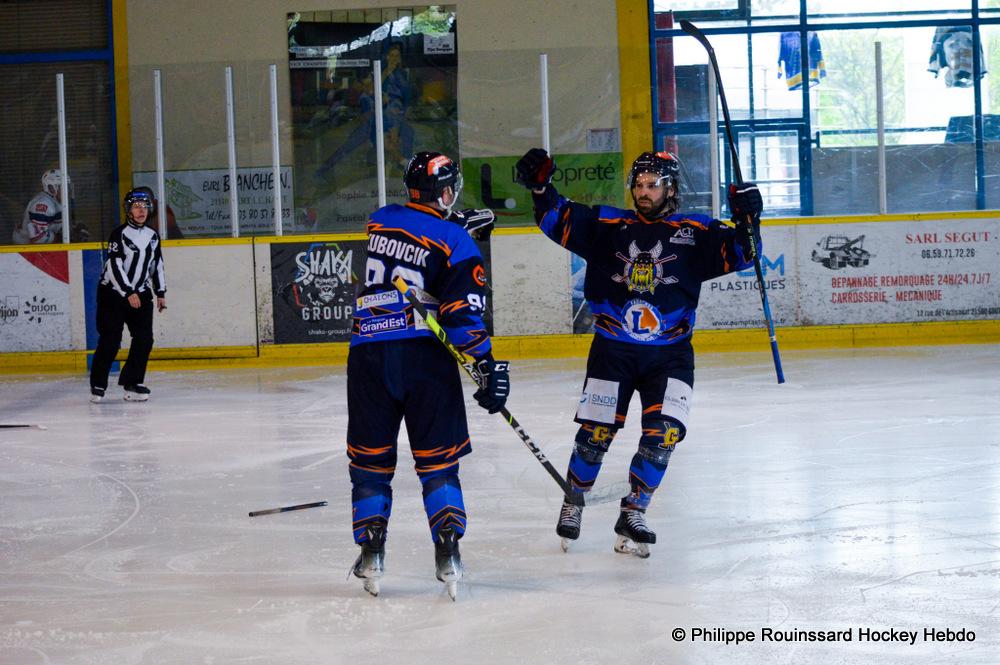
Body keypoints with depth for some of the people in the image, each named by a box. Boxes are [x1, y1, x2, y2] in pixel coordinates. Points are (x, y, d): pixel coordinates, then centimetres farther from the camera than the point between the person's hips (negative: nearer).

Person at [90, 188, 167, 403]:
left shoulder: (152, 236, 8)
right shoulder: (119, 234, -12)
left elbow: (157, 265, 17)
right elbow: (114, 266, -18)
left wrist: (160, 293, 12)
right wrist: (129, 293, -22)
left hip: (140, 294, 6)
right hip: (113, 293, -6)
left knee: (144, 339, -4)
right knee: (110, 340, -7)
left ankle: (132, 383, 6)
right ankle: (97, 385, 5)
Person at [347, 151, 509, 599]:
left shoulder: (379, 221, 10)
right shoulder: (454, 240, -4)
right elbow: (462, 311, -11)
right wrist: (488, 365, -9)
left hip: (368, 355, 3)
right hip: (425, 358, -3)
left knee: (370, 459, 12)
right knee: (437, 460, 5)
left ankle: (371, 553, 8)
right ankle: (447, 553, -2)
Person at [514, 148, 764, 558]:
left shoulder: (695, 233, 1)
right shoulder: (608, 226, 4)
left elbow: (739, 255, -6)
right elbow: (558, 221, 5)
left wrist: (747, 220, -22)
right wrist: (541, 187, -10)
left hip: (669, 352, 0)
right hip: (612, 350, 0)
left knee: (663, 434, -9)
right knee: (595, 432, 1)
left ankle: (632, 515, 5)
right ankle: (573, 504, 23)